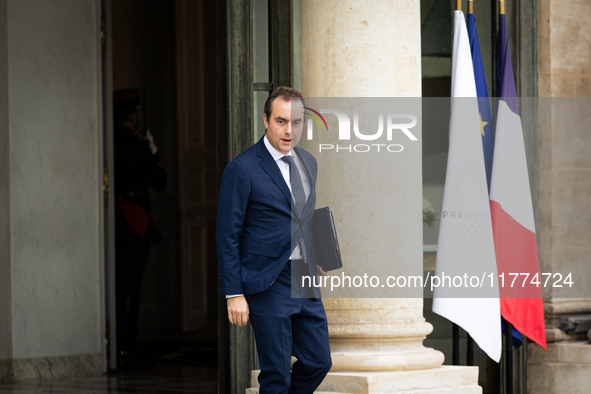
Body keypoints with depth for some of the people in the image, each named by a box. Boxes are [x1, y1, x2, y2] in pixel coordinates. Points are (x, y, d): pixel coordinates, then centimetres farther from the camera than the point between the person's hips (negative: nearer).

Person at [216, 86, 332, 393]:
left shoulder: (308, 163, 10)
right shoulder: (242, 169, -12)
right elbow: (227, 235, -10)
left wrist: (319, 259, 15)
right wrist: (234, 294, -13)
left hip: (307, 283, 7)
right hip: (268, 286, -7)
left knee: (319, 363, 9)